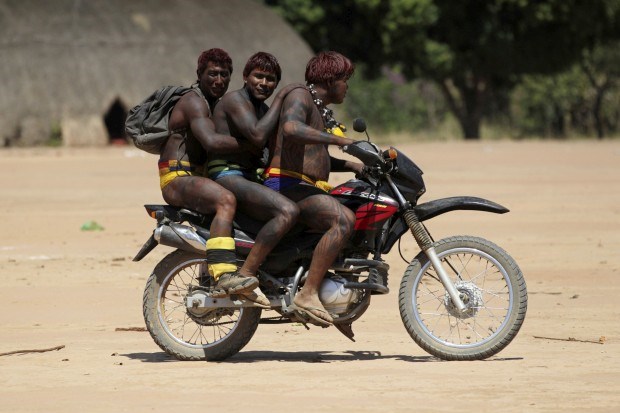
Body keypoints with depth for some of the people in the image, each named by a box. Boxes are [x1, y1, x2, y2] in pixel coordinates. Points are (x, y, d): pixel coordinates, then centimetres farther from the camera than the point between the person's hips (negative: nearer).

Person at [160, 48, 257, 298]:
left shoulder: (218, 104, 21)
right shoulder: (194, 102, -12)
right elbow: (211, 142, -28)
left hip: (198, 176, 10)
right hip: (177, 178, -10)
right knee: (226, 200, -35)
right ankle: (223, 276, -48)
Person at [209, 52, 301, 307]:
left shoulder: (264, 109, 22)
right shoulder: (236, 100, -8)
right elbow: (257, 136, -24)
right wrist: (280, 99, -17)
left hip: (249, 179, 10)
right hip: (227, 177, -10)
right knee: (288, 211, -31)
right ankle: (245, 276, -33)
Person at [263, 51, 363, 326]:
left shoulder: (320, 110, 26)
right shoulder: (300, 97, -6)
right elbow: (291, 128, -29)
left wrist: (353, 166, 20)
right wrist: (336, 139, -28)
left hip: (307, 188, 11)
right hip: (288, 186, -11)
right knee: (344, 220, -32)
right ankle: (308, 294, -36)